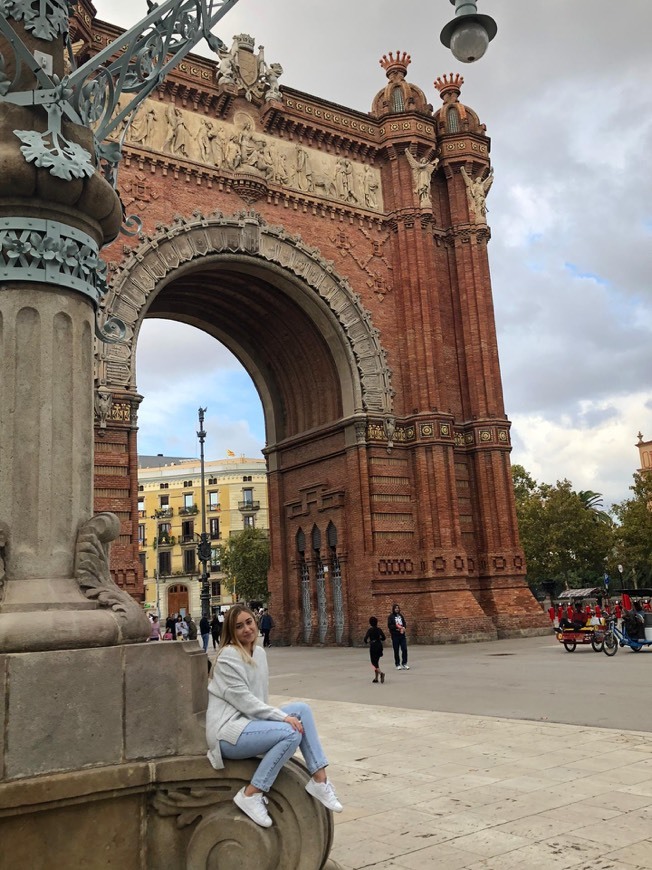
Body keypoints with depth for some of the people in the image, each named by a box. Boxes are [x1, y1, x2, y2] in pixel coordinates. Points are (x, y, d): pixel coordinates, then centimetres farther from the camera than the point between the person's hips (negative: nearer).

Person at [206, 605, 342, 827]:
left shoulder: (259, 653, 12)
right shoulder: (228, 655, -13)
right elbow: (242, 699, -18)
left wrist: (280, 715, 1)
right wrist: (283, 716, -20)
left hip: (249, 720, 8)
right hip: (227, 729, -8)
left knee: (302, 709, -8)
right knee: (291, 733, -25)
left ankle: (319, 779, -9)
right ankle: (251, 795, -16)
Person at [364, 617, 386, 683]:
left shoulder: (370, 630, -10)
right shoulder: (379, 630, 2)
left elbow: (365, 638, -17)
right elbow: (383, 638, 3)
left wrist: (367, 641, 4)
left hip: (373, 646, -5)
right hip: (379, 645, 5)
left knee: (374, 663, 0)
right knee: (376, 662, 15)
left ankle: (381, 673, -25)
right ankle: (376, 678, 15)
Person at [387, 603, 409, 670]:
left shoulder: (401, 616, 10)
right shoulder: (391, 616, -3)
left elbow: (404, 623, 14)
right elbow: (389, 625, -8)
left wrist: (404, 628, -7)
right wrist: (397, 628, -17)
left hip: (402, 635, 3)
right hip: (395, 635, -3)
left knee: (404, 649, -3)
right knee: (396, 650, 3)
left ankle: (404, 663, 10)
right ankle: (398, 664, 14)